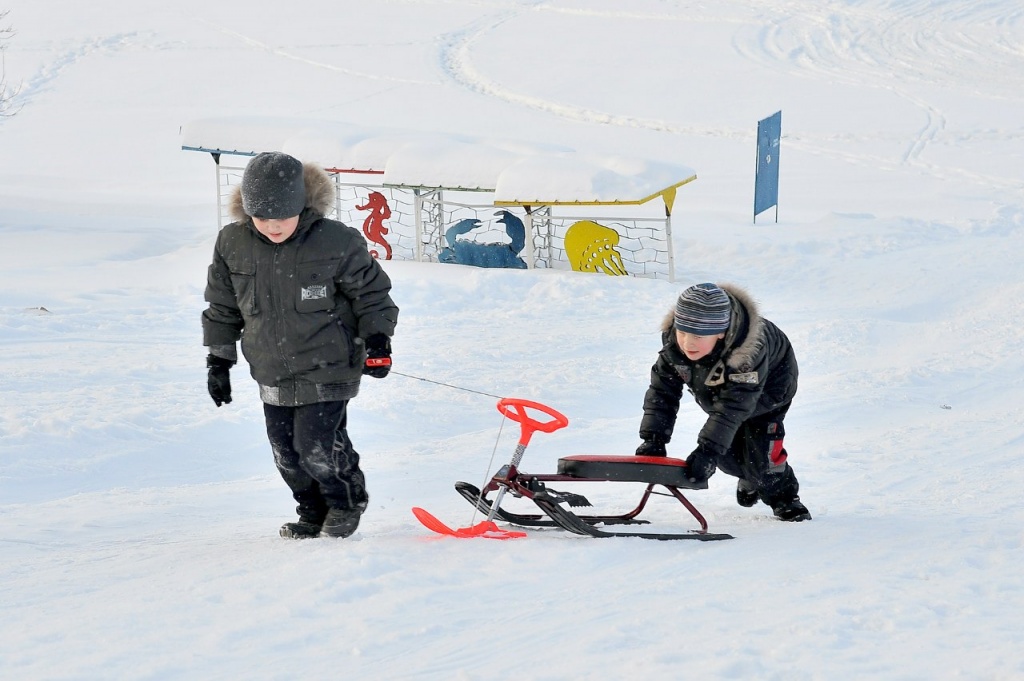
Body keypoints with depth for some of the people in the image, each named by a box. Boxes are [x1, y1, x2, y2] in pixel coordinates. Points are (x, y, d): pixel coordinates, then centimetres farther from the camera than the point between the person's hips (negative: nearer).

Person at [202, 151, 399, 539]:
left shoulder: (335, 242, -16)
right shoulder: (233, 245, -5)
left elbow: (371, 292, -1)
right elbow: (222, 306, 9)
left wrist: (377, 339, -7)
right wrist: (219, 358, 11)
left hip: (327, 370, -4)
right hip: (272, 374, 5)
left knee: (317, 447, -10)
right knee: (286, 452, 8)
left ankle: (347, 501, 19)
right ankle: (313, 511, 31)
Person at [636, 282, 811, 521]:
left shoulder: (749, 350, -48)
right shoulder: (673, 342, -34)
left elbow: (734, 404, -48)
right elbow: (662, 390, -27)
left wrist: (708, 449, -54)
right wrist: (653, 439, -36)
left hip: (768, 386, -5)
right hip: (715, 391, 5)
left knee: (760, 450, -15)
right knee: (725, 452, 0)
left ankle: (785, 498, 12)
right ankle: (751, 478, 34)